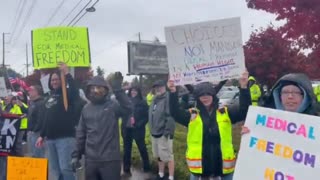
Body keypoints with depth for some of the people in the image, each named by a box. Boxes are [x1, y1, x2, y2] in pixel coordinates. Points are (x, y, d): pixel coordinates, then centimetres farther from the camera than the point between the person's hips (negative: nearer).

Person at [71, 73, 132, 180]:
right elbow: (81, 133, 13)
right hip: (90, 160, 5)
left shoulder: (113, 106, -5)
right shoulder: (86, 109, 9)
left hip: (110, 160, -4)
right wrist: (76, 155, 11)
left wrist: (117, 89, -33)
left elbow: (128, 110, -26)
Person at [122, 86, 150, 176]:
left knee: (142, 148, 10)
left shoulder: (142, 103, -4)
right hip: (126, 129, 3)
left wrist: (138, 124, -15)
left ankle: (146, 167, 27)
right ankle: (126, 168, 24)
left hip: (137, 129, -3)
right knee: (127, 149, 11)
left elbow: (146, 116, -6)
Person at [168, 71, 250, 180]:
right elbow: (176, 112, -12)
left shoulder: (226, 113, 4)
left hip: (223, 166, 1)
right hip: (199, 167, 0)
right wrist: (173, 92, -25)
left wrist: (243, 88, -18)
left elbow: (244, 110, -6)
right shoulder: (192, 115, 1)